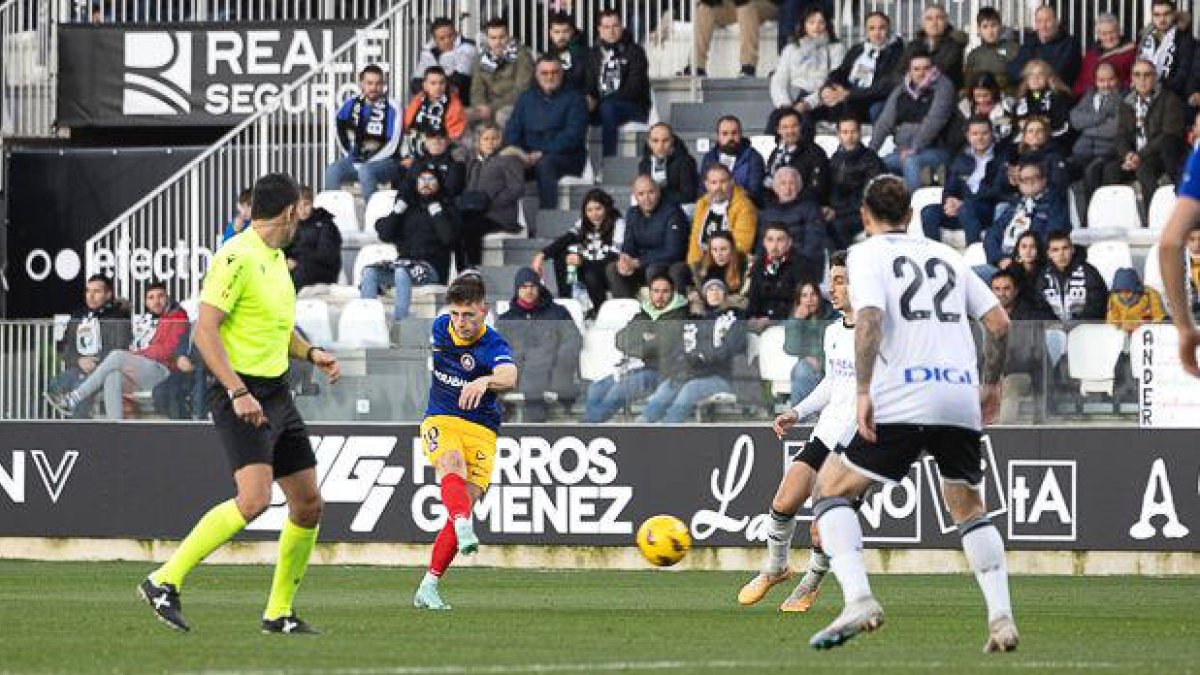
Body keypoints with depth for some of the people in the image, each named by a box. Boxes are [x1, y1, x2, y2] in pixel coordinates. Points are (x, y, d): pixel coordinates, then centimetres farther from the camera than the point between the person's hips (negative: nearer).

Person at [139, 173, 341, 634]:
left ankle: (279, 613, 17)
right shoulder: (238, 258, -13)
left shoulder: (276, 259, 16)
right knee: (254, 499, -24)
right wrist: (238, 392, -26)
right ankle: (165, 583, -17)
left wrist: (310, 353, 15)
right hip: (242, 395, -9)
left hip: (277, 394, 9)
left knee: (308, 505, 7)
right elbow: (205, 331, -20)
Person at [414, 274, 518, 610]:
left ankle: (428, 588, -2)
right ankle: (464, 530, -60)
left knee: (466, 503, -11)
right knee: (452, 463, -32)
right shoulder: (440, 328, 1)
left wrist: (485, 382, -59)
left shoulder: (494, 345, -15)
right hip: (440, 421, 2)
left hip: (480, 429, -2)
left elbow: (509, 376, -38)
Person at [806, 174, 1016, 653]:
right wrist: (992, 383, 30)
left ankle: (858, 600, -14)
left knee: (831, 489, 6)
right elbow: (998, 321, 18)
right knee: (969, 509, 22)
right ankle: (1001, 619, 6)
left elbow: (869, 318, -12)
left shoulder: (867, 255, 6)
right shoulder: (945, 255, 22)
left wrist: (864, 391, -17)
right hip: (961, 400, 5)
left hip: (904, 401, -5)